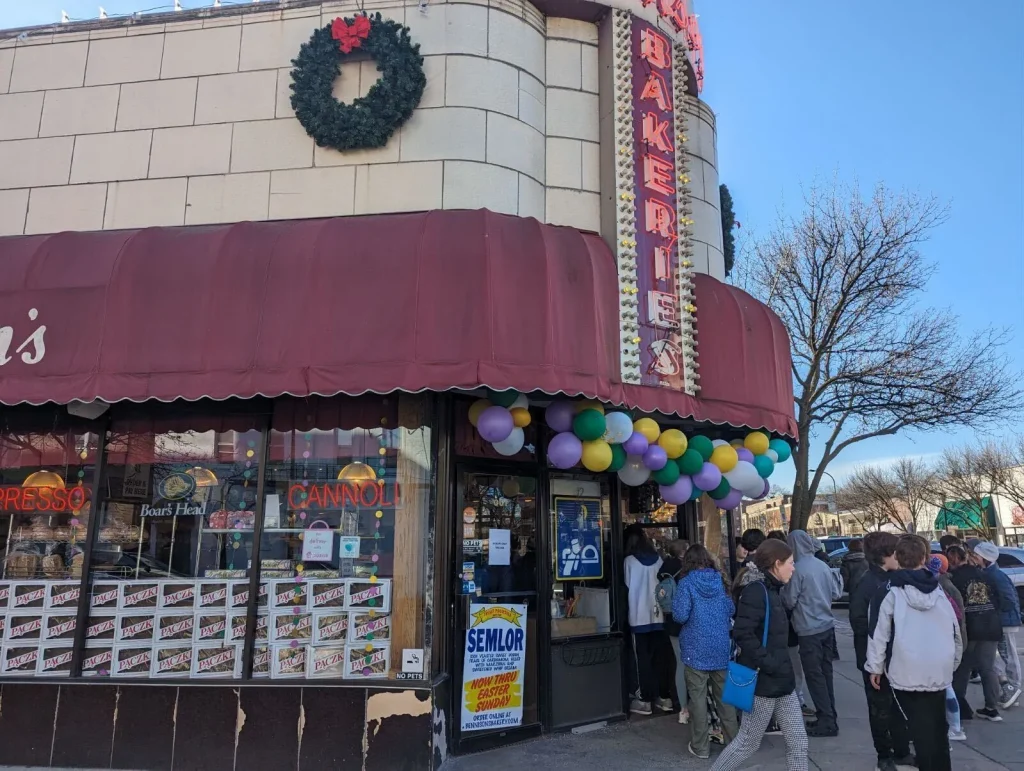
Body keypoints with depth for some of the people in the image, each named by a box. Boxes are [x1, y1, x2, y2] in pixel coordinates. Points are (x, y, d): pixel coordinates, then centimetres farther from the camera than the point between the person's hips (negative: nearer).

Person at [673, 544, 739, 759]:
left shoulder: (686, 583, -11)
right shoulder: (719, 580, 2)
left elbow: (680, 616, -17)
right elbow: (731, 610, 9)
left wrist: (674, 604, 2)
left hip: (697, 649, -4)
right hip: (721, 646, 4)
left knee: (699, 697, 4)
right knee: (724, 694, 16)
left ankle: (701, 746, 11)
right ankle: (733, 740, 24)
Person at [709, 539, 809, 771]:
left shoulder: (771, 591, 11)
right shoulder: (756, 591, -18)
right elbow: (742, 634, -26)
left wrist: (781, 666, 12)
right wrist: (769, 664, -24)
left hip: (782, 681, 9)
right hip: (763, 682, -9)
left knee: (798, 742, 10)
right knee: (748, 743, 5)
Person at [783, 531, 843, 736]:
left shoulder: (798, 569, -18)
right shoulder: (823, 566, 1)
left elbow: (789, 601, -12)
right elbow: (836, 594, 10)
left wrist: (782, 593, 7)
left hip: (809, 630, -7)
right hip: (827, 626, 7)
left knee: (814, 675, 2)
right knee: (826, 672, 16)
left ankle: (827, 721, 5)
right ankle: (829, 716, 25)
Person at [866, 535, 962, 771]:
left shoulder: (894, 592, -7)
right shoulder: (938, 592, 6)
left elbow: (880, 632, -7)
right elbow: (955, 631, 10)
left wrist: (875, 666, 3)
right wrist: (953, 663, 24)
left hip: (908, 672, -5)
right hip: (939, 670, 5)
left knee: (921, 729, 2)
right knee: (938, 726, 20)